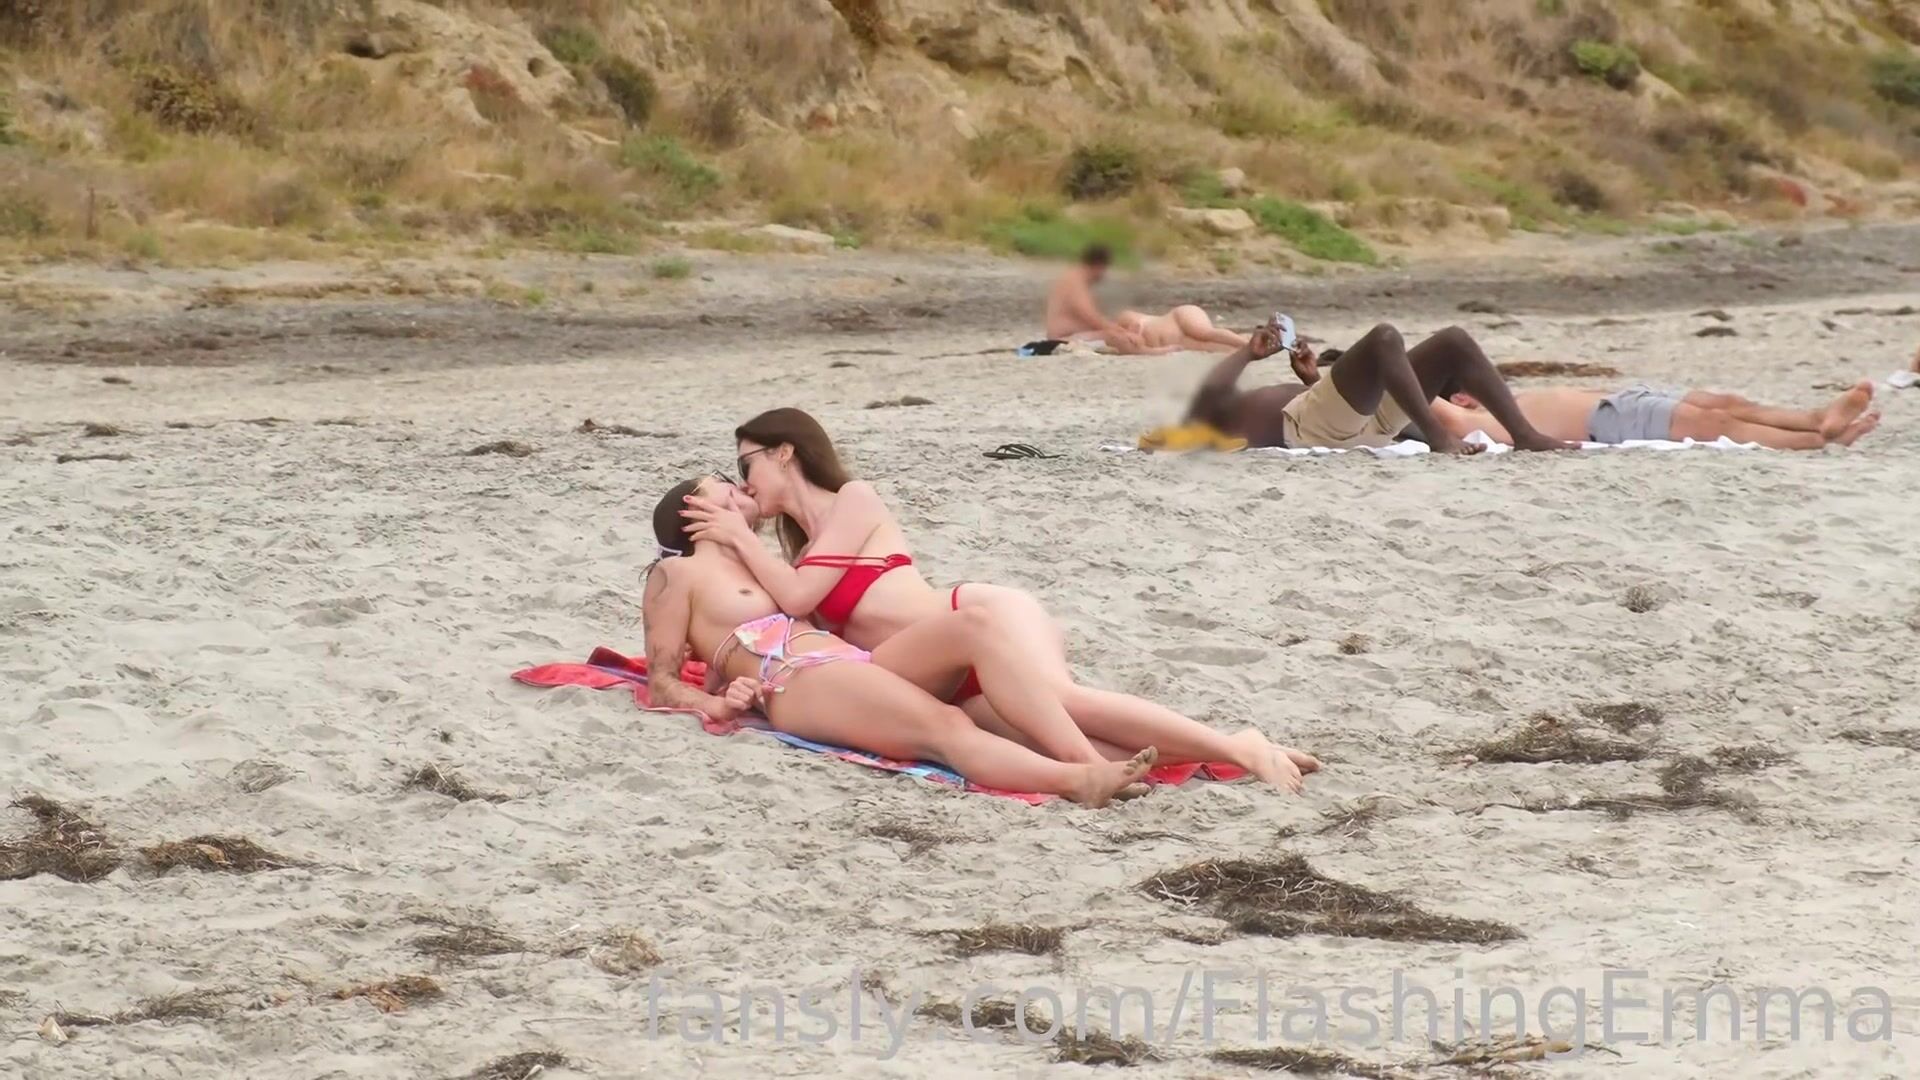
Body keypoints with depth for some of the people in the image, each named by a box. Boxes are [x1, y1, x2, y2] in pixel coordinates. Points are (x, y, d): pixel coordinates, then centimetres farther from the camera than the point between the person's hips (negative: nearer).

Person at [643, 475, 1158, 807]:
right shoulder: (676, 574, 13)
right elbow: (662, 682, 6)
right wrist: (715, 703, -12)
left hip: (850, 663, 9)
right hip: (799, 683, -9)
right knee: (945, 727, -33)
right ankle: (1076, 779, -55)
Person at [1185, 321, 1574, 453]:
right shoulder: (1210, 417, 17)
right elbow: (1209, 390, -9)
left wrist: (1312, 378, 25)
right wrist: (1248, 353, 5)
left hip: (1368, 423, 9)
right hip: (1309, 423, -9)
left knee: (1453, 342, -1)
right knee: (1383, 338, -28)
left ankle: (1525, 434, -16)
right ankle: (1437, 436, -36)